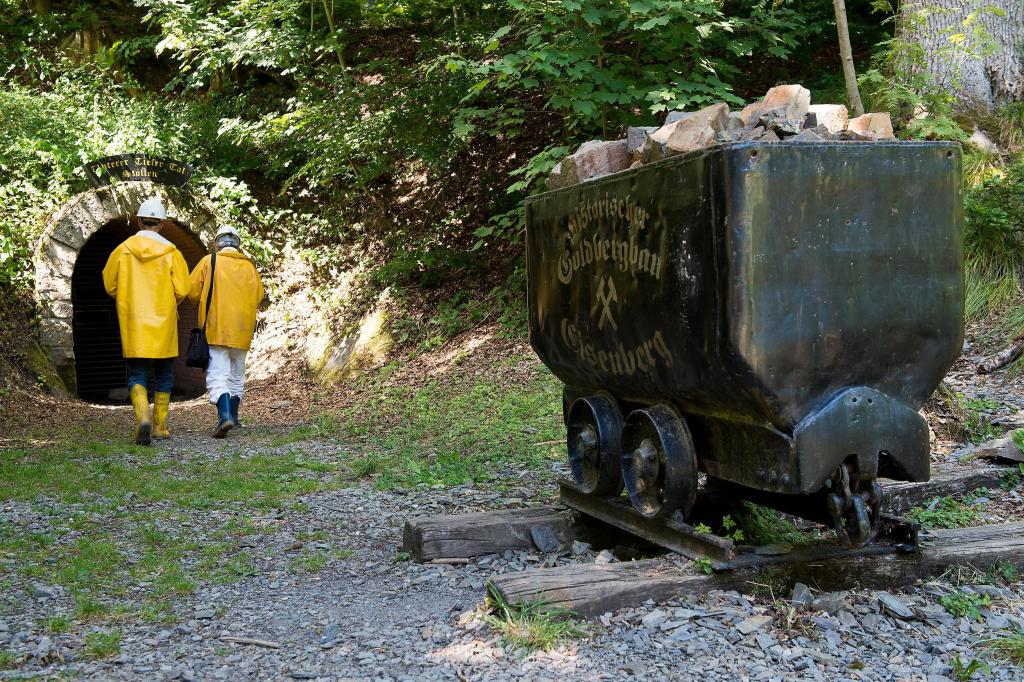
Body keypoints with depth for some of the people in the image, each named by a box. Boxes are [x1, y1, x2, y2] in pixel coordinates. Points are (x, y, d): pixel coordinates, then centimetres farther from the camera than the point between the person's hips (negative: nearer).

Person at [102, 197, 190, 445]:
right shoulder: (170, 252, -7)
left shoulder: (122, 250, -2)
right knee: (164, 373, 14)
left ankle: (142, 417, -20)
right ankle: (160, 426, 18)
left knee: (136, 375, 4)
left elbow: (110, 285, 5)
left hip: (132, 323, 0)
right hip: (163, 322, 0)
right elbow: (182, 291, -7)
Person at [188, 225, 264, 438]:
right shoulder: (249, 266, 7)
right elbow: (259, 296, 10)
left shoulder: (209, 262, -2)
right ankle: (233, 417, 25)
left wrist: (205, 305, 17)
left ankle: (224, 415, -26)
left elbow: (193, 293, -3)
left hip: (216, 328, -4)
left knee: (217, 374, -8)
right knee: (237, 375, 18)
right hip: (243, 330, 4)